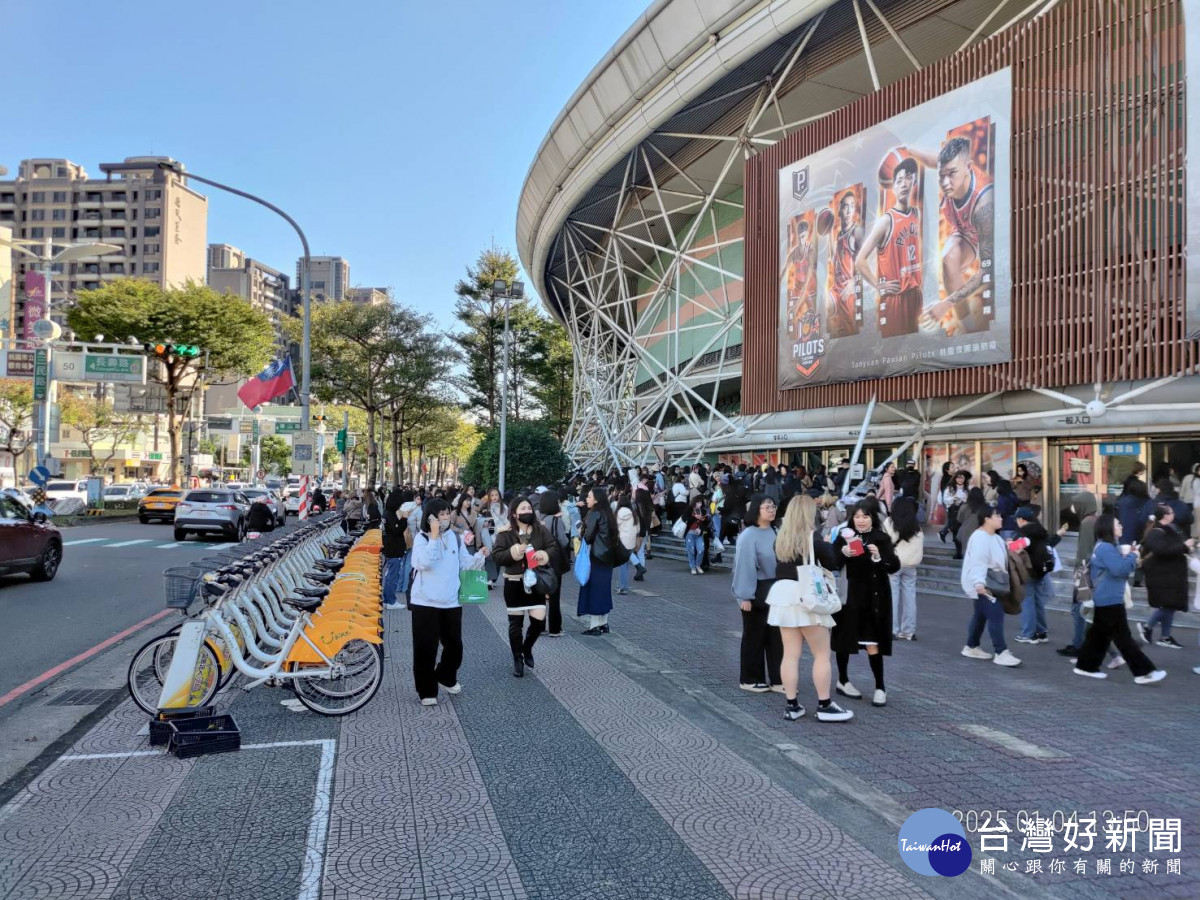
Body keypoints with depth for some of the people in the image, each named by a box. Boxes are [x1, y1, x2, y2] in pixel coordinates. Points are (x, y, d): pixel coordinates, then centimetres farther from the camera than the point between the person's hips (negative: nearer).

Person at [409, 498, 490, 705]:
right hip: (425, 603, -5)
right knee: (426, 648, 1)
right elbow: (424, 563, -25)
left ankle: (446, 677, 40)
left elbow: (464, 564, 12)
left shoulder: (455, 537, 5)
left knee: (454, 644, 15)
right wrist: (434, 537, -23)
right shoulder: (422, 538, -8)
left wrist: (479, 556, -5)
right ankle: (427, 690, 15)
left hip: (451, 602, 5)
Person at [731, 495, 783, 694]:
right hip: (756, 592, -5)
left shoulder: (776, 532, 3)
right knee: (755, 635, 6)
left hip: (775, 590, 6)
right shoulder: (748, 535, -14)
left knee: (776, 634, 9)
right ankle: (750, 679, 19)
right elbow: (744, 566, -15)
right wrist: (745, 596, -16)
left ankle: (777, 679, 19)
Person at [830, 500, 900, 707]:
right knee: (844, 640, 11)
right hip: (851, 595, 1)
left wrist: (879, 557, -24)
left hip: (875, 597, 0)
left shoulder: (882, 539, -2)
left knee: (873, 644, -3)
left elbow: (895, 566, -8)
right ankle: (843, 681, 29)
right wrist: (843, 553, -27)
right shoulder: (844, 537, -4)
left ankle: (880, 688, 8)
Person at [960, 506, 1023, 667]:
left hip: (991, 584, 10)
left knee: (980, 615, 16)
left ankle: (971, 647, 25)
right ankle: (1001, 653, -11)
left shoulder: (995, 537, 13)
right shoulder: (980, 538, -20)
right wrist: (979, 582, -41)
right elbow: (978, 562, -31)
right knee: (996, 615, -13)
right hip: (982, 585, -10)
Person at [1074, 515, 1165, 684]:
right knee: (1123, 637, -5)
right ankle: (1143, 672, -2)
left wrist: (1126, 555, 1)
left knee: (1099, 634, 13)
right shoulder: (1107, 548, -17)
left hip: (1105, 600, 11)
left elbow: (1118, 569, 18)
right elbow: (1119, 569, -25)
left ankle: (1086, 666, 18)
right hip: (1110, 600, -11)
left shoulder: (1107, 547, 17)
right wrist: (1132, 555, -12)